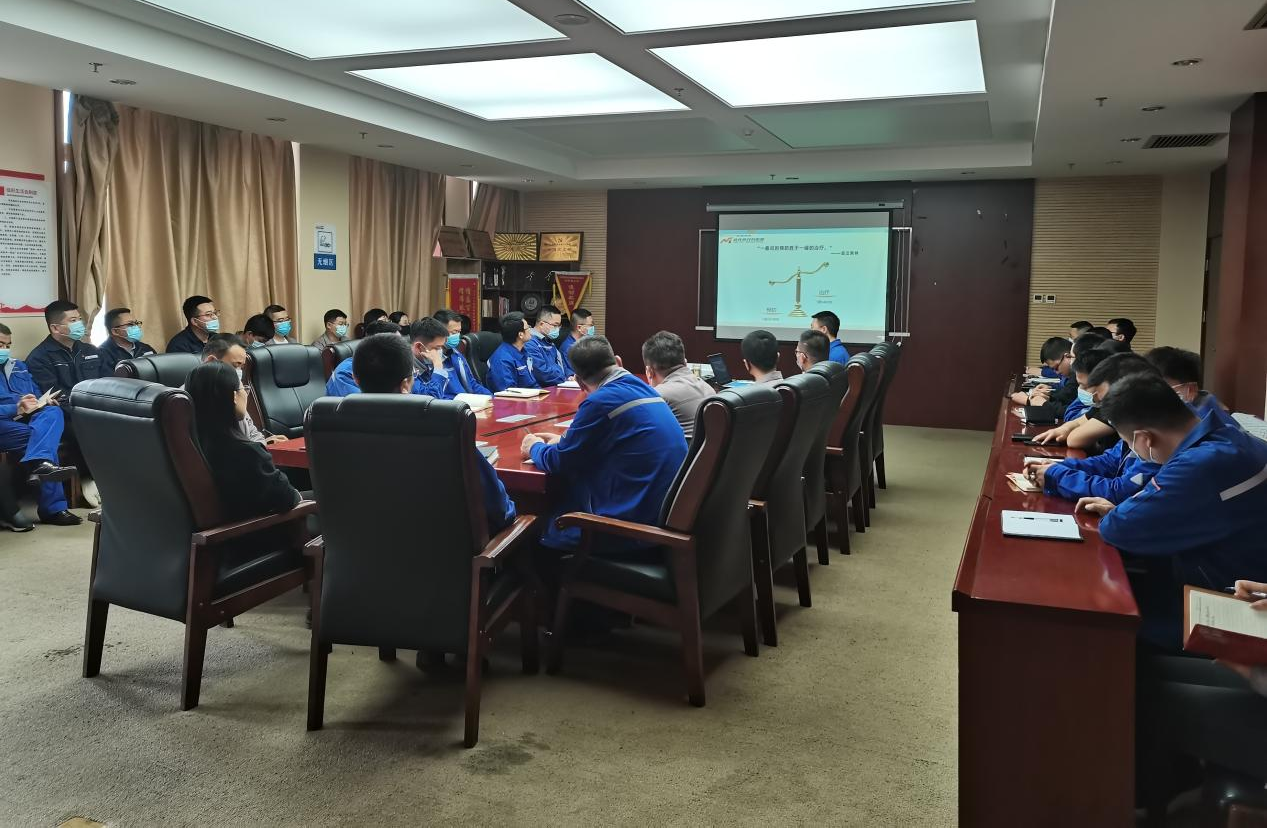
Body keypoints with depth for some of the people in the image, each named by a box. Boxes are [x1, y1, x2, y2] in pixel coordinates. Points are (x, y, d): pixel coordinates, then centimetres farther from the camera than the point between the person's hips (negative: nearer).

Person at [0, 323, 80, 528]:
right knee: (45, 440, -30)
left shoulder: (19, 366, 29)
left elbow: (37, 395, 25)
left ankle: (36, 463, -53)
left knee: (52, 412, -30)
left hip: (27, 419, 4)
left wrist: (44, 402, 0)